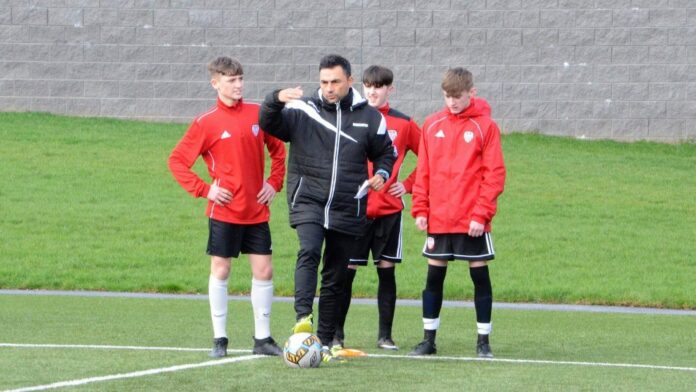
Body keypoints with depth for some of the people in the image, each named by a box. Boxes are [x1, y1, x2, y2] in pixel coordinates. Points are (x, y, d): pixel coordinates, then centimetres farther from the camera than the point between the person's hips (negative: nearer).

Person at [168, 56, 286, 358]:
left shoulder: (257, 114, 4)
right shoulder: (206, 123, -6)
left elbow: (278, 149, 20)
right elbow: (177, 161, -3)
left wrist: (275, 182, 7)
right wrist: (204, 189, -10)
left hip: (256, 211, 3)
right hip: (224, 211, -3)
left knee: (263, 271, 3)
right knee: (220, 270, 2)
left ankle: (262, 338, 12)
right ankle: (219, 339, 10)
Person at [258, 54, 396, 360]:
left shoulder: (370, 117, 7)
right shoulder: (302, 111, 1)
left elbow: (385, 152, 20)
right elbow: (268, 124, -12)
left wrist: (381, 174, -1)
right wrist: (276, 100, -32)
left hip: (348, 209, 2)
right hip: (308, 200, -2)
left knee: (335, 277, 7)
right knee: (309, 251, -29)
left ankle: (325, 340, 15)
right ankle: (303, 317, -36)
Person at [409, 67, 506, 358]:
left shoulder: (485, 126, -4)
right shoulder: (432, 125, 7)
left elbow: (494, 174, -6)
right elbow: (423, 171, 10)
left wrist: (481, 214, -13)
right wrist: (420, 209, 2)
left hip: (472, 221, -3)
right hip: (438, 219, 3)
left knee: (480, 276, 2)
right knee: (434, 277, 7)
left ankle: (483, 341, 8)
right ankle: (429, 339, 15)